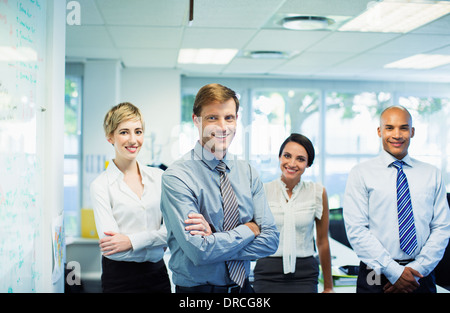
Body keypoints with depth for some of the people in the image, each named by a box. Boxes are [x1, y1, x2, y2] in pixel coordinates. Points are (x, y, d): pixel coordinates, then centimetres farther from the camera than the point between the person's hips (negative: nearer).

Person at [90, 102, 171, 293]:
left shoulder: (158, 177, 4)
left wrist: (133, 240, -15)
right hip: (119, 279, -3)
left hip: (157, 273, 3)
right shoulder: (101, 186, -7)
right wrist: (156, 242, -7)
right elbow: (113, 246, -14)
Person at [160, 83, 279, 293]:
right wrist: (250, 229, -12)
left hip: (243, 286, 4)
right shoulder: (177, 177, -16)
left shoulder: (248, 173, 0)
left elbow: (270, 240, -7)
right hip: (196, 287, -4)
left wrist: (215, 240, -19)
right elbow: (199, 252, -23)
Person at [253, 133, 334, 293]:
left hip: (305, 274, 0)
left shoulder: (318, 192, 1)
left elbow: (323, 242, 7)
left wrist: (328, 287, 12)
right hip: (267, 274, 0)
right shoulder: (263, 191, -1)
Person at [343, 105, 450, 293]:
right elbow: (356, 230, -9)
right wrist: (394, 271, -15)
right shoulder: (361, 174, -2)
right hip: (376, 276, -2)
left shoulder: (432, 175, 7)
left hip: (421, 277, 2)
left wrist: (417, 270, -10)